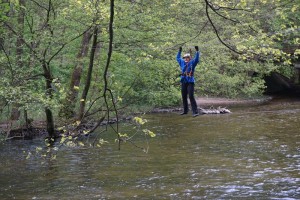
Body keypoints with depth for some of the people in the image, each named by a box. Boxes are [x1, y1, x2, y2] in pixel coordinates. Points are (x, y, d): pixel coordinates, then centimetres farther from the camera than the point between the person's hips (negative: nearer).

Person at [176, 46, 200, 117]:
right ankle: (185, 110, 25)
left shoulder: (192, 63, -1)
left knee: (191, 96, -15)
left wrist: (197, 51, -22)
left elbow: (197, 59, -18)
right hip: (183, 82, 7)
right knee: (184, 97, 12)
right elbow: (178, 58, 31)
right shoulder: (182, 63, 14)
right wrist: (179, 51, 33)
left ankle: (195, 112, -17)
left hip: (190, 82, -6)